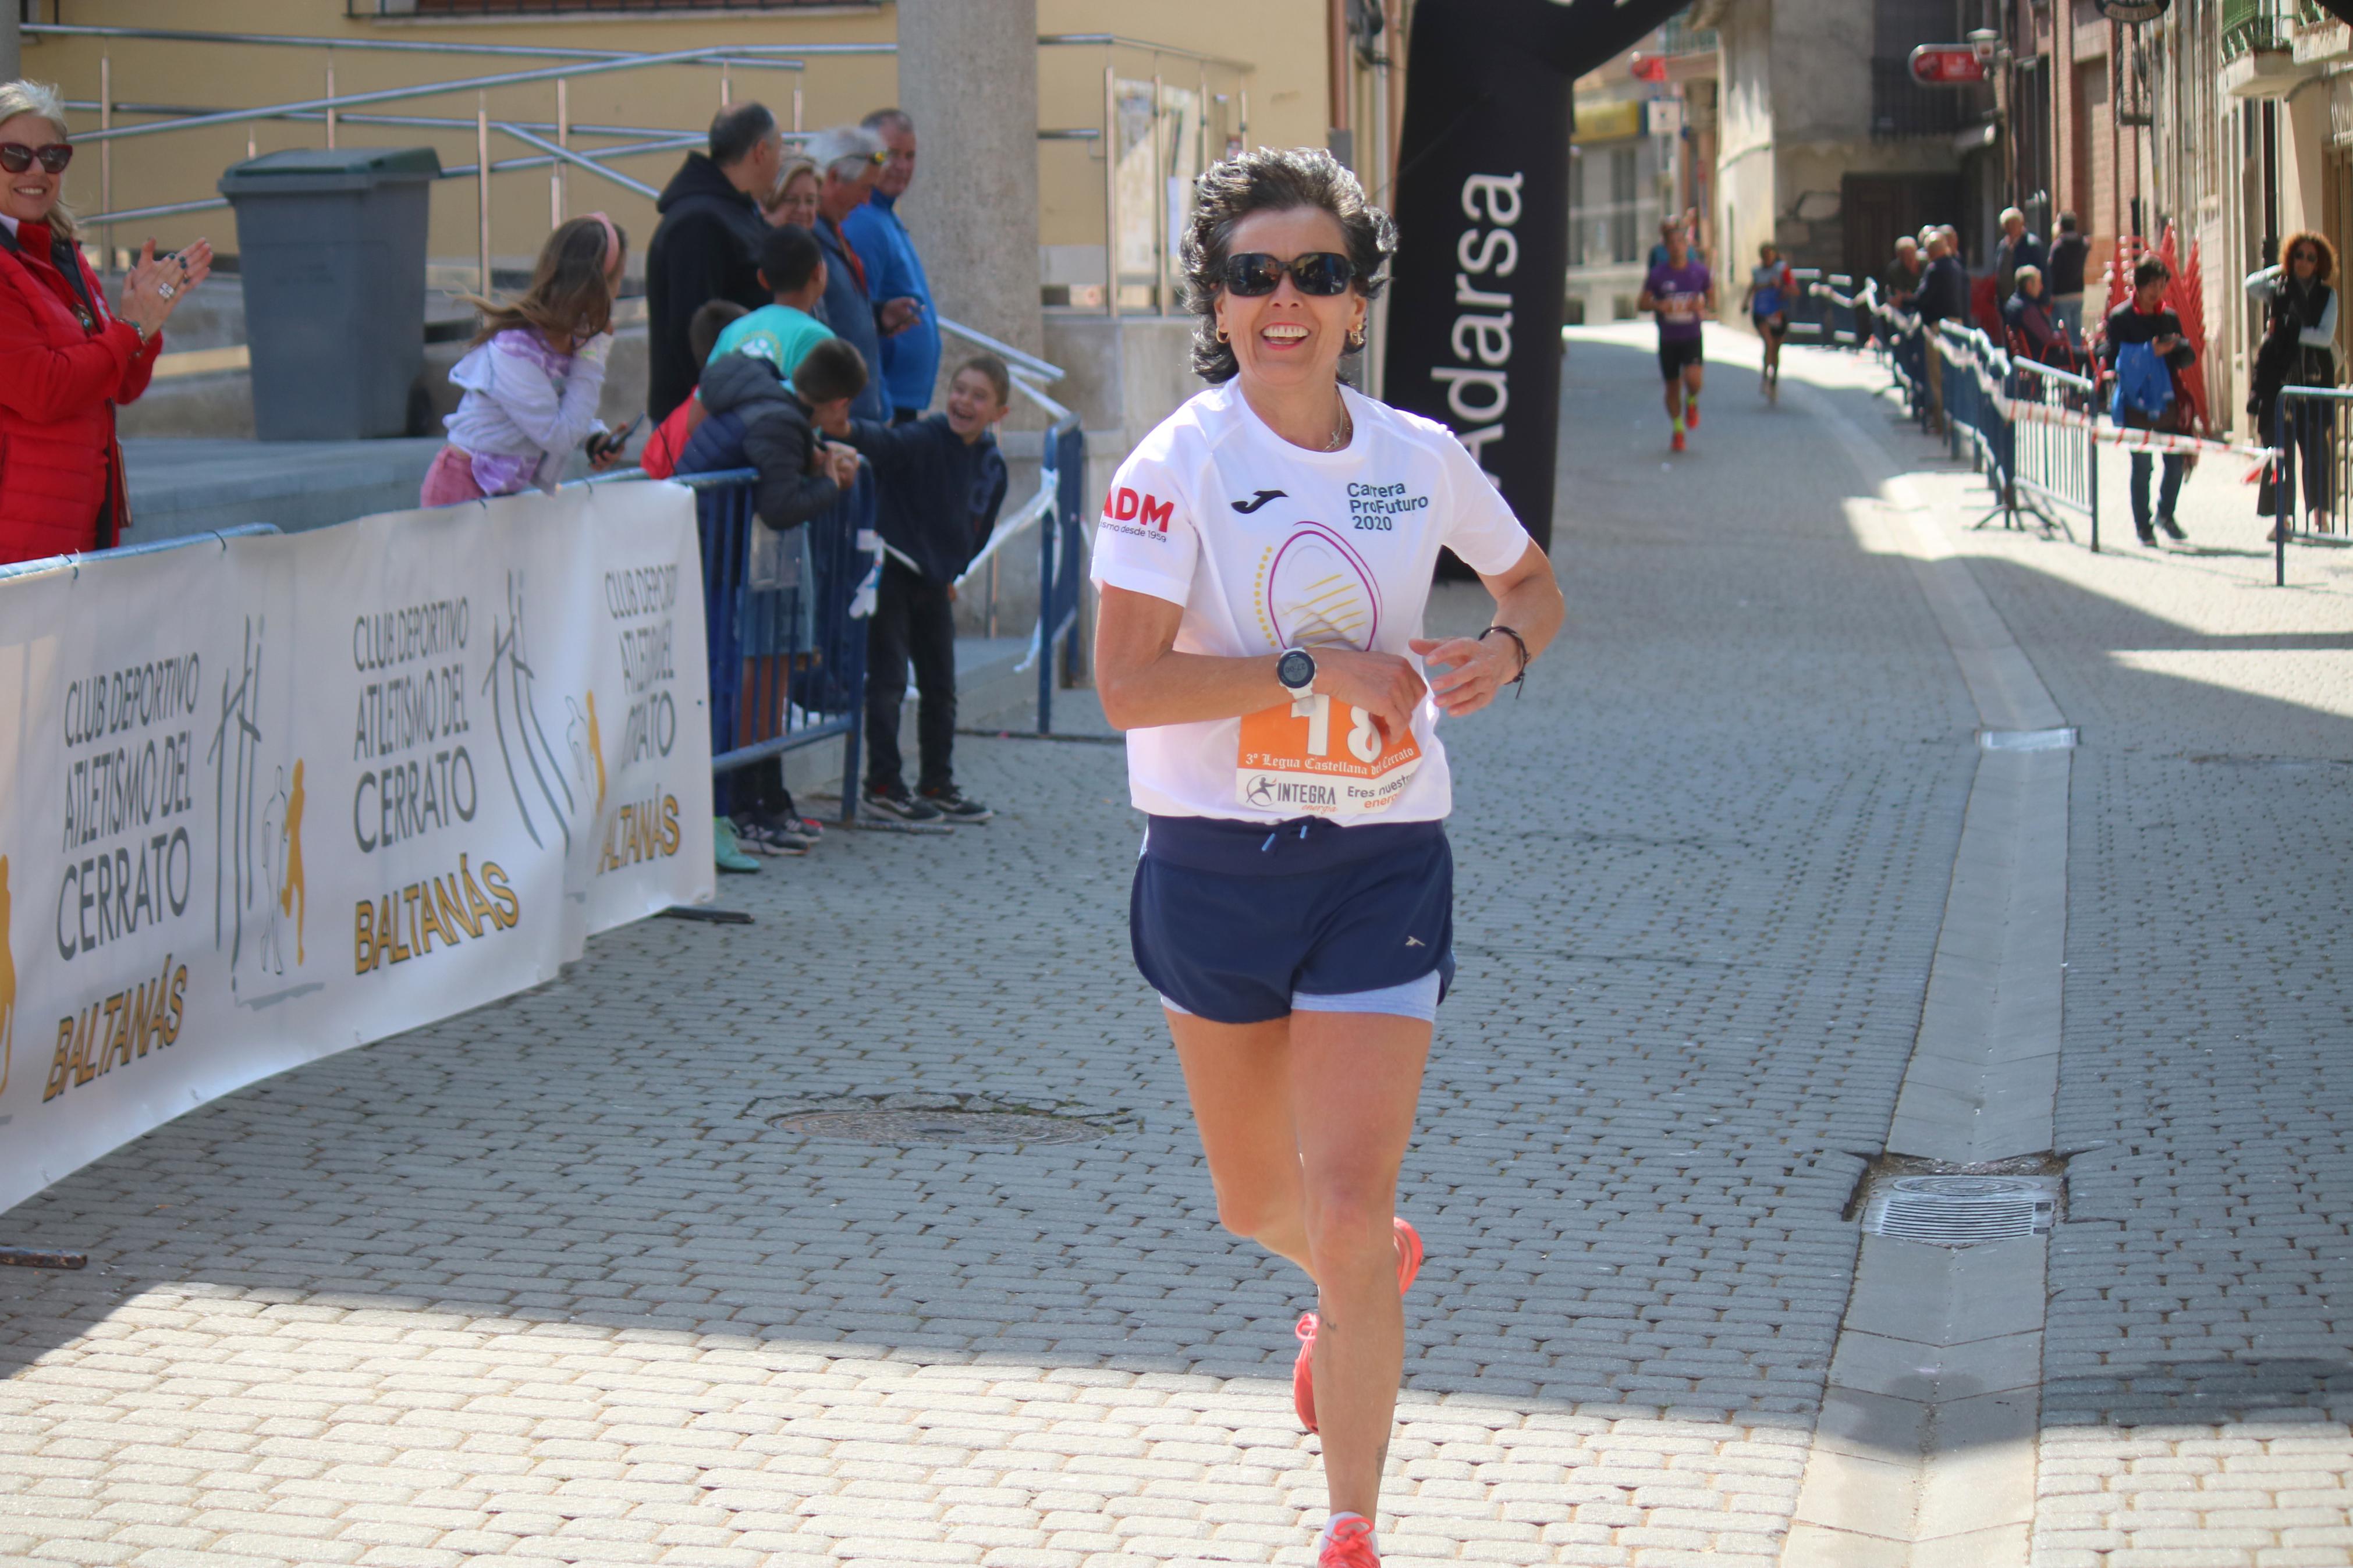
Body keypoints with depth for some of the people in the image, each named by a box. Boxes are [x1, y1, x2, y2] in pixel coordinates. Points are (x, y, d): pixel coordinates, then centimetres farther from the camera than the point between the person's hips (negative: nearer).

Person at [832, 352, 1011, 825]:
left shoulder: (992, 466, 2)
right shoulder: (924, 440, -18)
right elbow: (885, 443, -37)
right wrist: (849, 430, -57)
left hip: (936, 582, 7)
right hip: (892, 573, -7)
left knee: (941, 687, 13)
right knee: (888, 681, -5)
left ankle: (937, 785, 23)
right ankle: (883, 786, 2)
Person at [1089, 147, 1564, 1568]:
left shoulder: (1421, 459, 0)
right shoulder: (1177, 467, -11)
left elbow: (1533, 581, 18)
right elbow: (1127, 683, -19)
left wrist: (1504, 652, -4)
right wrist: (1314, 669, -22)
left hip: (1383, 866, 0)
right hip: (1214, 863, 0)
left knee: (1348, 1215, -10)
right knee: (1254, 1199, 18)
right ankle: (1368, 1279, 54)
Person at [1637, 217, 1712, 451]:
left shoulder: (1699, 271, -2)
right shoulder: (1658, 274, -4)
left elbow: (1712, 299, 10)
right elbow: (1641, 304, 1)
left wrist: (1703, 307, -13)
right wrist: (1658, 305, -20)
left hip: (1692, 337, -1)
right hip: (1668, 339, 1)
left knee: (1693, 379, -22)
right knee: (1673, 387, 8)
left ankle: (1692, 402, 13)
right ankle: (1677, 430, 28)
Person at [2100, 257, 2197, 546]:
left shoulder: (2169, 317, 12)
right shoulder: (2120, 317, -2)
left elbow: (2188, 358, 12)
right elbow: (2111, 359, -11)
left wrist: (2178, 348, -12)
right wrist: (2150, 352, -21)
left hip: (2167, 401, 4)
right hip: (2136, 402, -4)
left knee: (2176, 461, 1)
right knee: (2142, 465, 0)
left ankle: (2166, 514, 23)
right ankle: (2143, 525, 11)